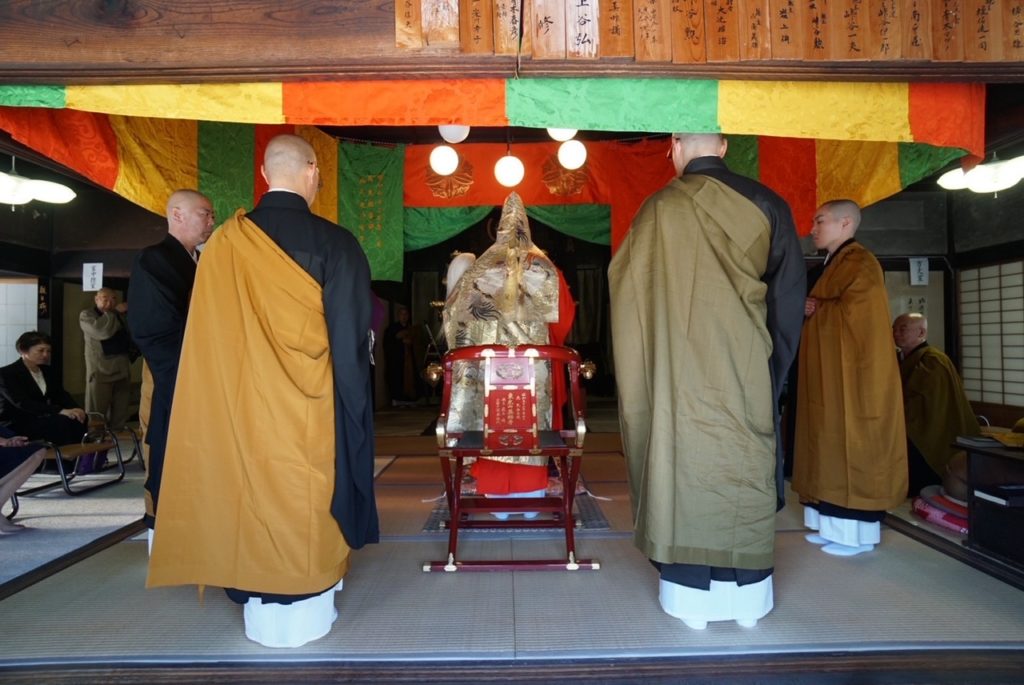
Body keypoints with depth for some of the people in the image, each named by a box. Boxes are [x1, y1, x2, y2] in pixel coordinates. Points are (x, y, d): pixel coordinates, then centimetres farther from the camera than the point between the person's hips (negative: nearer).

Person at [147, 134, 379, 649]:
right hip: (309, 406, -3)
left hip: (242, 405, 3)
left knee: (252, 491, 15)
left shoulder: (224, 243, 0)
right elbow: (352, 337, -10)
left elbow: (209, 341, 5)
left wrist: (245, 377, 15)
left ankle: (260, 608, 29)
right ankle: (305, 607, 23)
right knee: (306, 497, 10)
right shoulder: (334, 242, -11)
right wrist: (353, 405, -1)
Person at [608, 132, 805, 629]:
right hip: (746, 370, 1)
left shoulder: (658, 209, -1)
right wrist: (773, 359, 11)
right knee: (745, 470, 10)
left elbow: (626, 291, 3)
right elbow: (790, 292, 3)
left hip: (678, 370, -1)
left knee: (681, 466, 5)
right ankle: (747, 597, 21)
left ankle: (690, 597, 13)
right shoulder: (764, 204, 2)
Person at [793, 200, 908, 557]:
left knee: (852, 450, -5)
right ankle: (836, 525, 16)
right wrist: (811, 310, 2)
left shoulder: (859, 262, -10)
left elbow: (851, 312, -22)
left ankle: (858, 533, 2)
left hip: (852, 378, -10)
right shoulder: (836, 264, 20)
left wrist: (813, 310, -7)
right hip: (833, 377, 10)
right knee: (836, 450, 10)